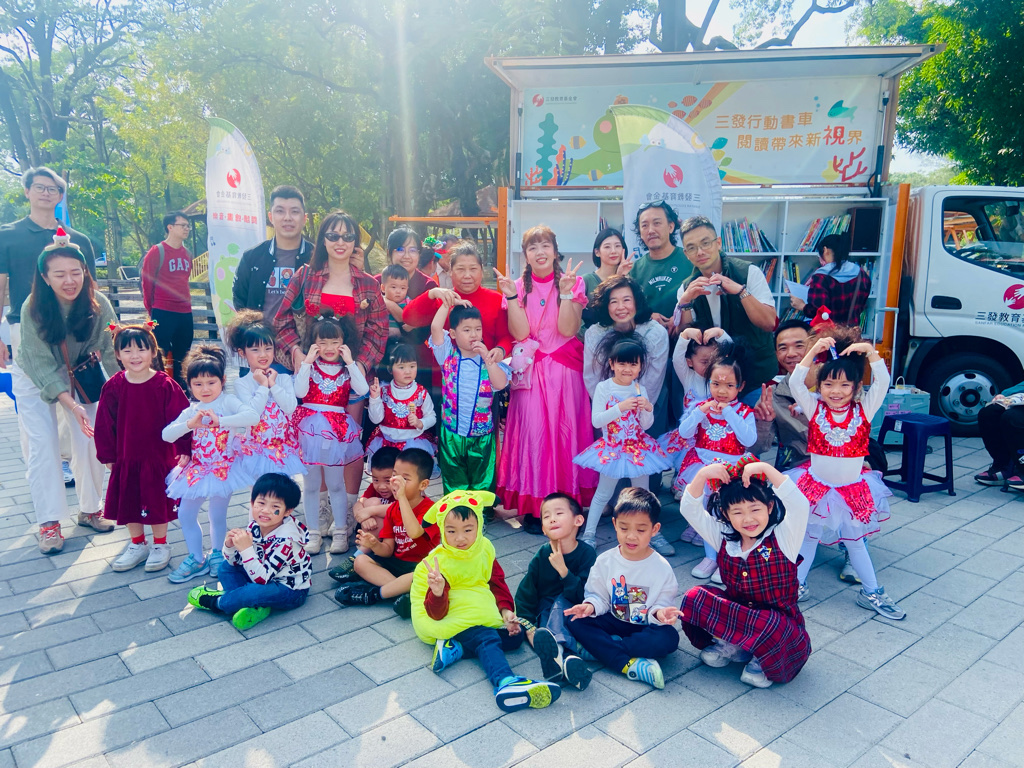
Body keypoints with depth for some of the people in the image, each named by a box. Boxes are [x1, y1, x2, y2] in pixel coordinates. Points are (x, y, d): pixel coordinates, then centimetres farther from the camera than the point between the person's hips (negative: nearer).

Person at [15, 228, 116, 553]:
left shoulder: (98, 305, -24)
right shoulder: (32, 309, -27)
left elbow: (111, 352, -20)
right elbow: (43, 367, -26)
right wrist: (72, 405, -35)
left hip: (81, 373, 2)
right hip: (35, 379, -1)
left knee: (89, 440, -3)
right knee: (42, 447, -5)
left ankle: (90, 509, 15)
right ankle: (49, 523, 3)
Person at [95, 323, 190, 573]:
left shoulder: (165, 385, -13)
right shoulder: (113, 387, -4)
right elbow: (104, 423, 2)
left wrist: (184, 449, -13)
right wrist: (107, 455, 3)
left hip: (158, 457, -3)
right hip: (125, 458, 4)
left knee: (157, 501, 8)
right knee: (128, 502, 14)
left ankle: (160, 546, 27)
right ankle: (137, 545, 34)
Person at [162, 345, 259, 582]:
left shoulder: (228, 402, -10)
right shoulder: (191, 411, 3)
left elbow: (253, 416, -27)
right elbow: (166, 435, -5)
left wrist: (220, 421, -34)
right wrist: (190, 424, -22)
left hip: (223, 468, -5)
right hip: (197, 469, 5)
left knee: (217, 515, 3)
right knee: (185, 514, 8)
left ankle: (216, 554, 30)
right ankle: (196, 558, 27)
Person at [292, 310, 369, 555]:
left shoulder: (349, 367, 3)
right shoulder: (308, 365, 2)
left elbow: (362, 390, -14)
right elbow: (299, 392, -14)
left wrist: (350, 362, -15)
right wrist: (307, 362, -14)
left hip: (337, 431, 0)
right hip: (310, 430, 1)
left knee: (335, 484, 8)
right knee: (311, 485, 10)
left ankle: (340, 532, 19)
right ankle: (313, 532, 22)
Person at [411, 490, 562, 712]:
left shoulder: (485, 549, -2)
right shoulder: (437, 561, -18)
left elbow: (497, 582, 12)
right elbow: (437, 614, -19)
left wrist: (506, 609, -6)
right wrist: (437, 593, -43)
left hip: (486, 616, 7)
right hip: (454, 620, -7)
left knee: (515, 634, -12)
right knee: (487, 639, -31)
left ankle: (455, 649, -20)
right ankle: (506, 682, -57)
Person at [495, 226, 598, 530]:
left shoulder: (573, 282, 2)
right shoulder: (519, 287, 6)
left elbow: (568, 329, -11)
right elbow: (520, 332, -7)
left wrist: (565, 291, -18)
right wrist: (511, 296, -14)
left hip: (566, 369, -1)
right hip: (532, 370, 1)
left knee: (567, 431, -1)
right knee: (533, 432, -4)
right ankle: (532, 507, 4)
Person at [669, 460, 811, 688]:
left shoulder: (783, 538, -11)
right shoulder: (724, 538, 0)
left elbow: (799, 505, -29)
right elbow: (689, 509, -4)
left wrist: (765, 468, -32)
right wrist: (702, 474, -18)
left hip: (778, 620, -4)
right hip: (737, 613, 4)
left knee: (772, 627, -40)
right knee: (694, 597, -20)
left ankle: (763, 660, -5)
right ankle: (731, 646, -1)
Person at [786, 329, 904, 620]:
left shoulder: (864, 409, -7)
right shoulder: (814, 408, -8)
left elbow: (882, 382, -17)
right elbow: (795, 382, -19)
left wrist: (870, 351, -23)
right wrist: (814, 350, -22)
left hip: (852, 490, 0)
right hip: (816, 487, 0)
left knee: (854, 541, 16)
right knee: (809, 537, 15)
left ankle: (871, 593, 31)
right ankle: (797, 585, 29)